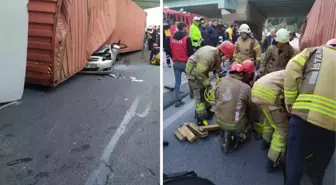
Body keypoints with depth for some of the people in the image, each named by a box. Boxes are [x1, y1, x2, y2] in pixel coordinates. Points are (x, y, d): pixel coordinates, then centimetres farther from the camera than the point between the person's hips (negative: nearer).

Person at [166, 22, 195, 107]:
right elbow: (190, 52, -14)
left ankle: (177, 100, 5)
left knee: (177, 82, 6)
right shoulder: (186, 38, -15)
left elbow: (169, 51, 9)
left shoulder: (171, 38, 2)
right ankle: (192, 93, 38)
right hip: (185, 63, -4)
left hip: (176, 63, 4)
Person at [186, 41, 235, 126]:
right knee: (200, 94, -8)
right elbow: (199, 73, -33)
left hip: (201, 71, 9)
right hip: (194, 71, -9)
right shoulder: (207, 57, -37)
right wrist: (207, 84, -25)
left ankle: (207, 109, 35)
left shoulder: (218, 55, -9)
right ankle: (201, 118, 0)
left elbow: (217, 67, 4)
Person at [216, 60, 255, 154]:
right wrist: (251, 121, 21)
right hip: (236, 124, -2)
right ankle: (238, 135, 8)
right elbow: (251, 108, 1)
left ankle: (226, 135, 13)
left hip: (219, 120, 2)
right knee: (248, 122, 30)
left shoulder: (221, 82, -4)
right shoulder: (246, 88, -14)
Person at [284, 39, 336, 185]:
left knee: (295, 156, 11)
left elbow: (292, 70, -2)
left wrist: (289, 101, 4)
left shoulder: (315, 51, 14)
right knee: (322, 158, 27)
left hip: (305, 113, -3)